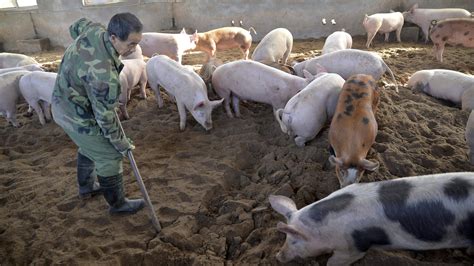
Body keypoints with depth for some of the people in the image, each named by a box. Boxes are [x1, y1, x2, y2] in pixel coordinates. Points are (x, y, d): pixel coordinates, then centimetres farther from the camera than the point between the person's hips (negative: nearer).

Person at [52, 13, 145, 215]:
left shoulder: (94, 29, -14)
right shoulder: (103, 74, -39)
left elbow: (75, 27, 12)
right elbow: (105, 116, -28)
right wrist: (121, 143, -12)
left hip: (63, 102, 9)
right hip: (78, 116, -9)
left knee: (89, 147, 28)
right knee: (110, 157, 3)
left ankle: (86, 187, 50)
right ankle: (117, 204, 22)